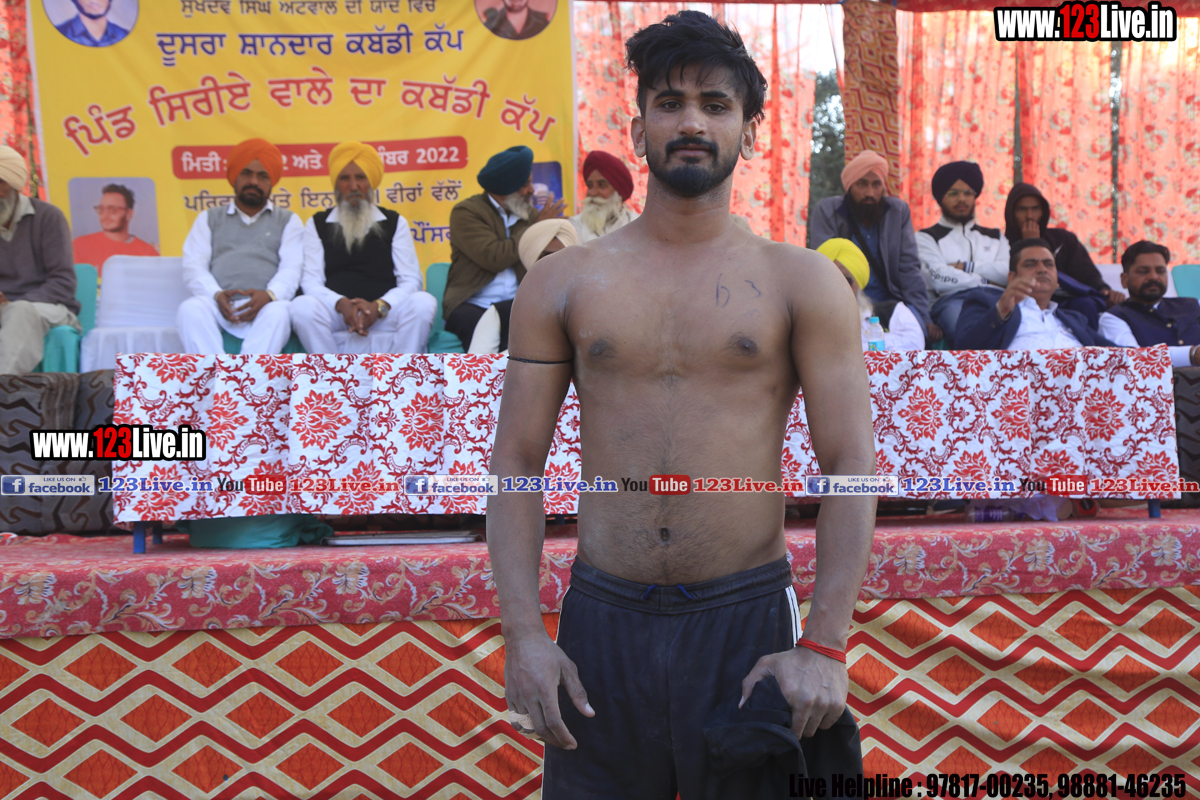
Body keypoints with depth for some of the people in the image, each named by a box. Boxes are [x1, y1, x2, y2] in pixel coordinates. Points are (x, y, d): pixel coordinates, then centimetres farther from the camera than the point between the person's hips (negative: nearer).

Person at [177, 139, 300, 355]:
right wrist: (216, 294, -10)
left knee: (278, 312, -37)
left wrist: (269, 294, -16)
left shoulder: (288, 221, 23)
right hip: (219, 305, 1)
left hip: (264, 306, -1)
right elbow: (193, 267, 13)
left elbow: (291, 270, 7)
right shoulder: (209, 219, 27)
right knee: (190, 309, -33)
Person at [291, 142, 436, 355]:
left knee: (424, 303, -30)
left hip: (385, 315, 0)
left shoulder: (395, 223, 16)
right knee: (302, 307, -32)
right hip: (336, 312, 0)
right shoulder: (317, 224, 15)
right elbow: (311, 281, 5)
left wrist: (379, 306, -15)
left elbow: (411, 280, 6)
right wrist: (342, 304, -17)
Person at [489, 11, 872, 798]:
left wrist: (825, 646, -10)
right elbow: (516, 461, 3)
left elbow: (852, 466, -3)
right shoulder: (561, 282, 4)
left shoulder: (804, 282, 1)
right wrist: (522, 633, -5)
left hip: (748, 621, -1)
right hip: (600, 623, 1)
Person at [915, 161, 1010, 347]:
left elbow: (1011, 272, 12)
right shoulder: (927, 238, 20)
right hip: (952, 299, -3)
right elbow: (939, 279, 1)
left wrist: (964, 267, 5)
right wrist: (984, 280, 5)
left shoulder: (995, 237, 33)